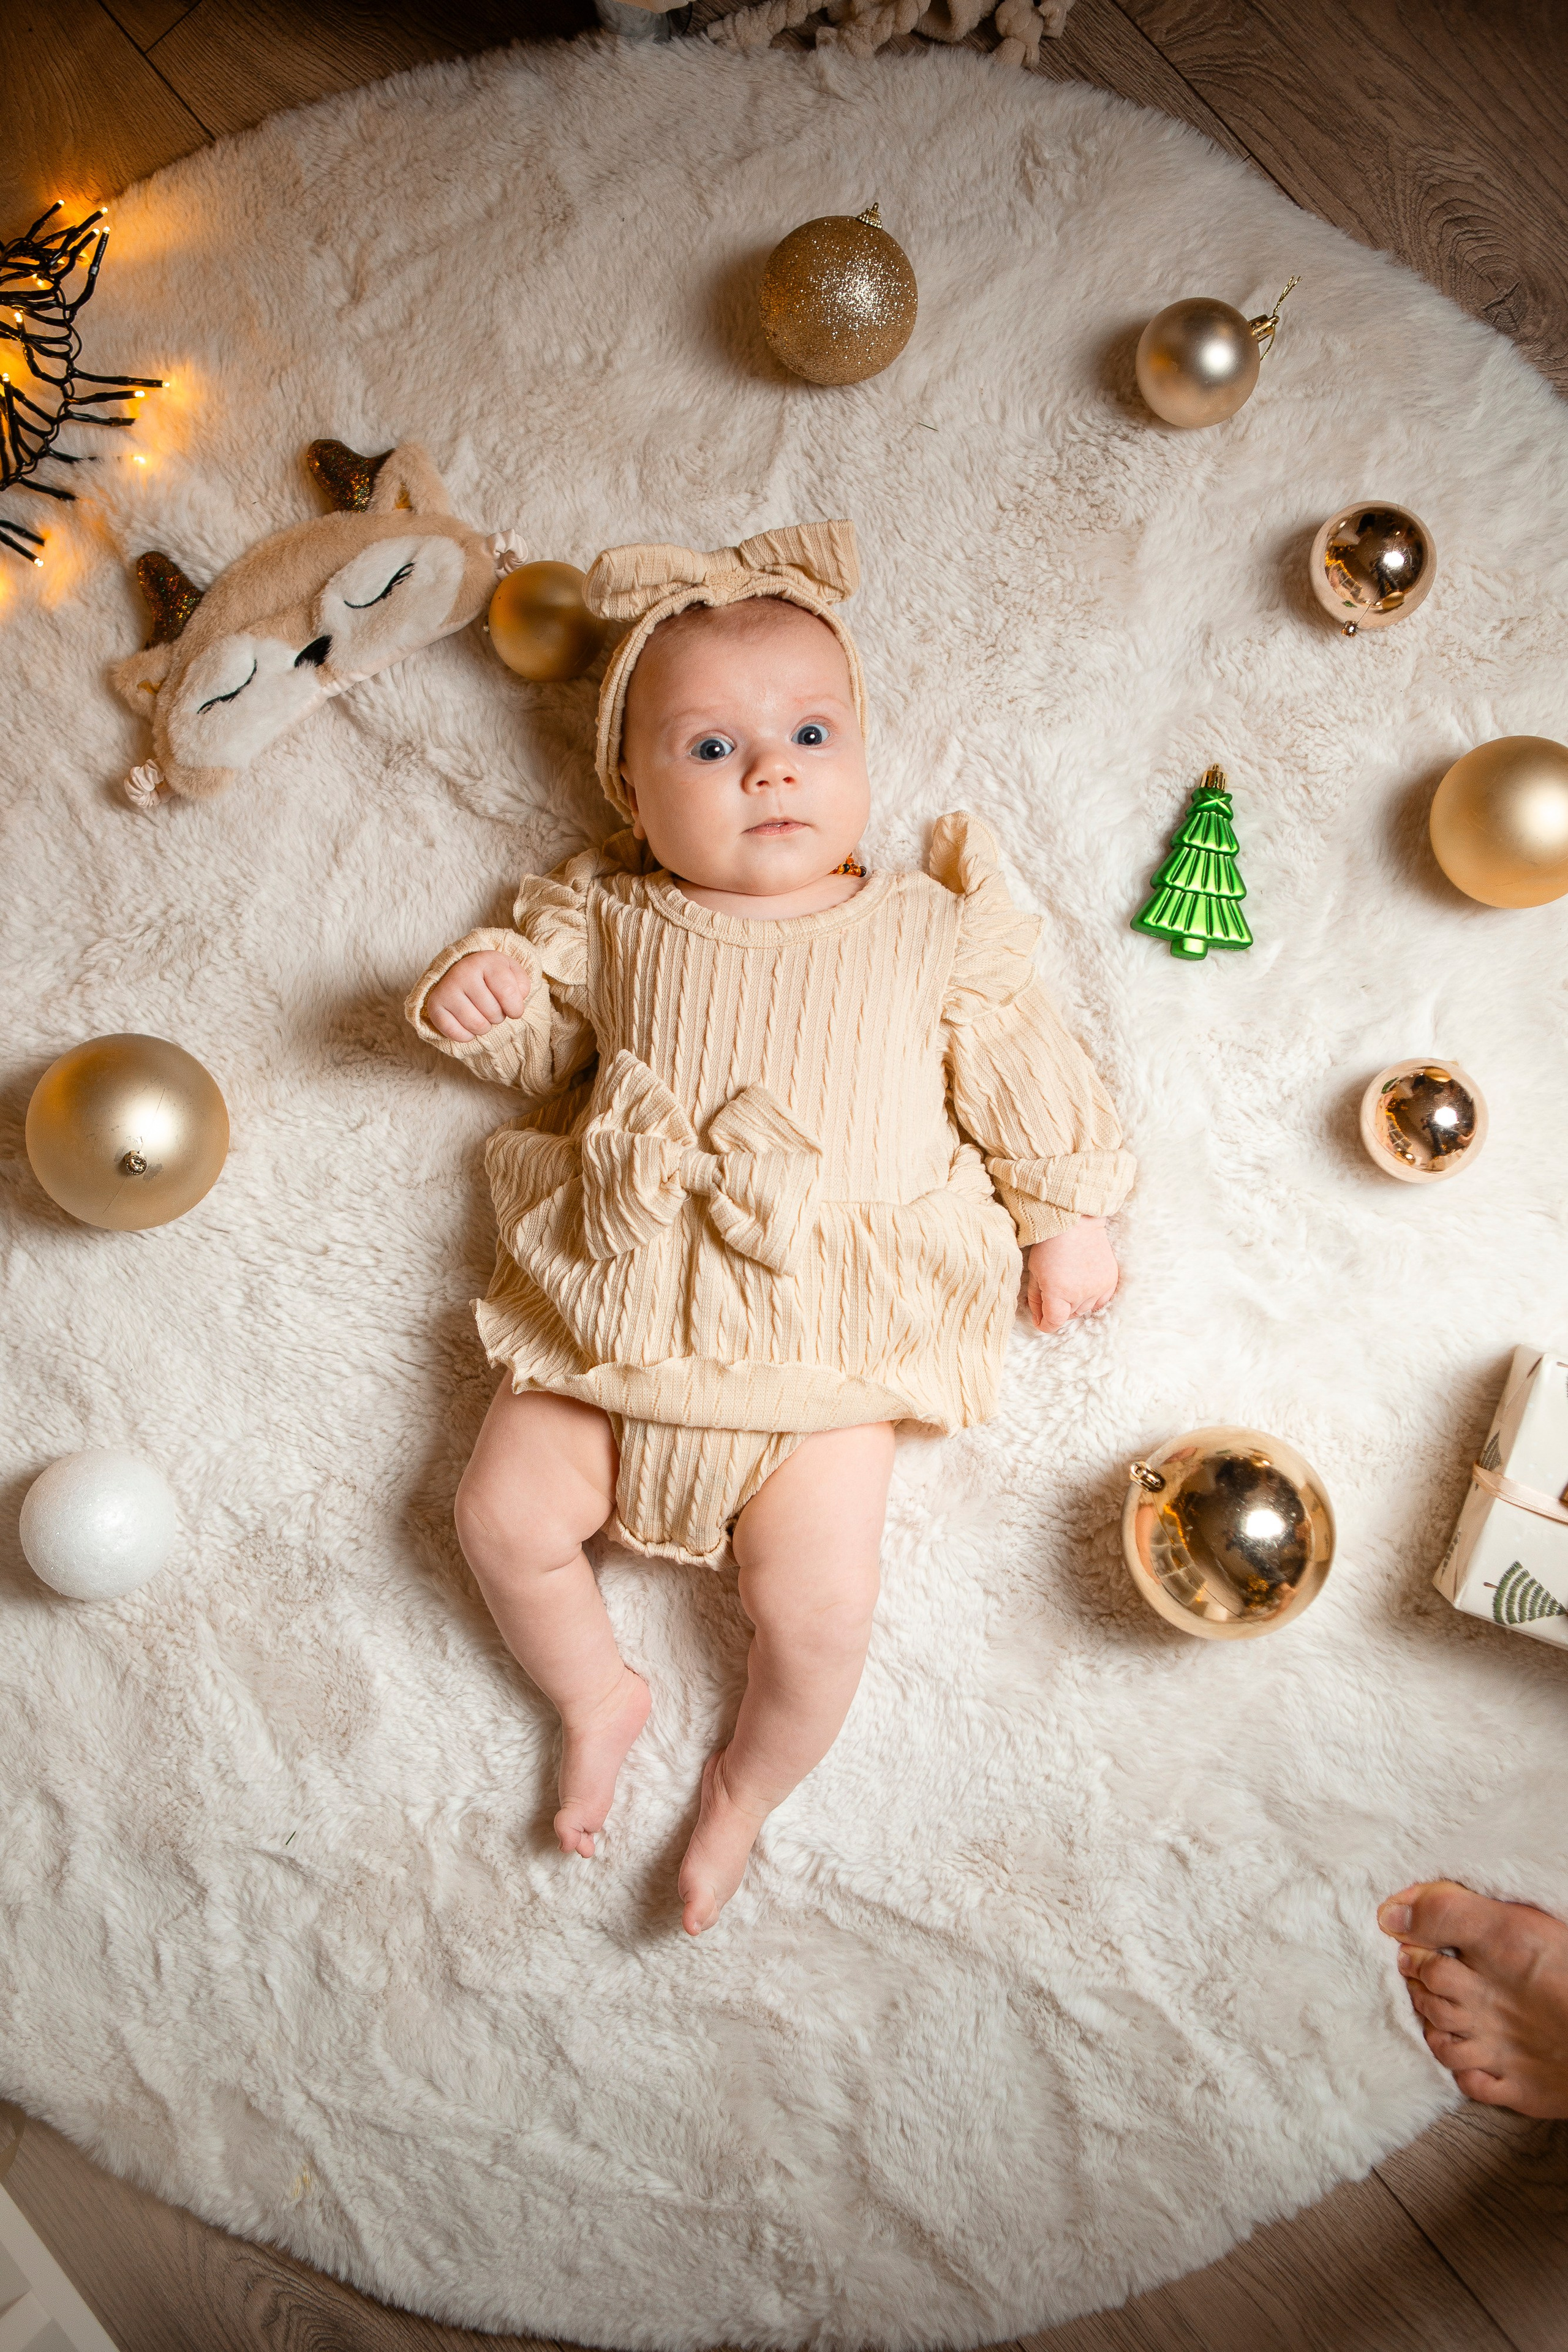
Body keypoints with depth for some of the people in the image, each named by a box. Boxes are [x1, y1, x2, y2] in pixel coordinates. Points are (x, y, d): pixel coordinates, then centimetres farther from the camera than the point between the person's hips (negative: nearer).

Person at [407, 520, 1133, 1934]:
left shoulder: (929, 937, 1)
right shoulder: (610, 921, 4)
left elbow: (1023, 1076, 8)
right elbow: (557, 1054, 16)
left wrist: (1067, 1218, 8)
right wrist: (487, 999, -4)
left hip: (824, 1352, -2)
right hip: (615, 1323, 3)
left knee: (822, 1609, -9)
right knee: (503, 1510, -1)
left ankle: (750, 1782, 23)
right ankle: (599, 1696, 27)